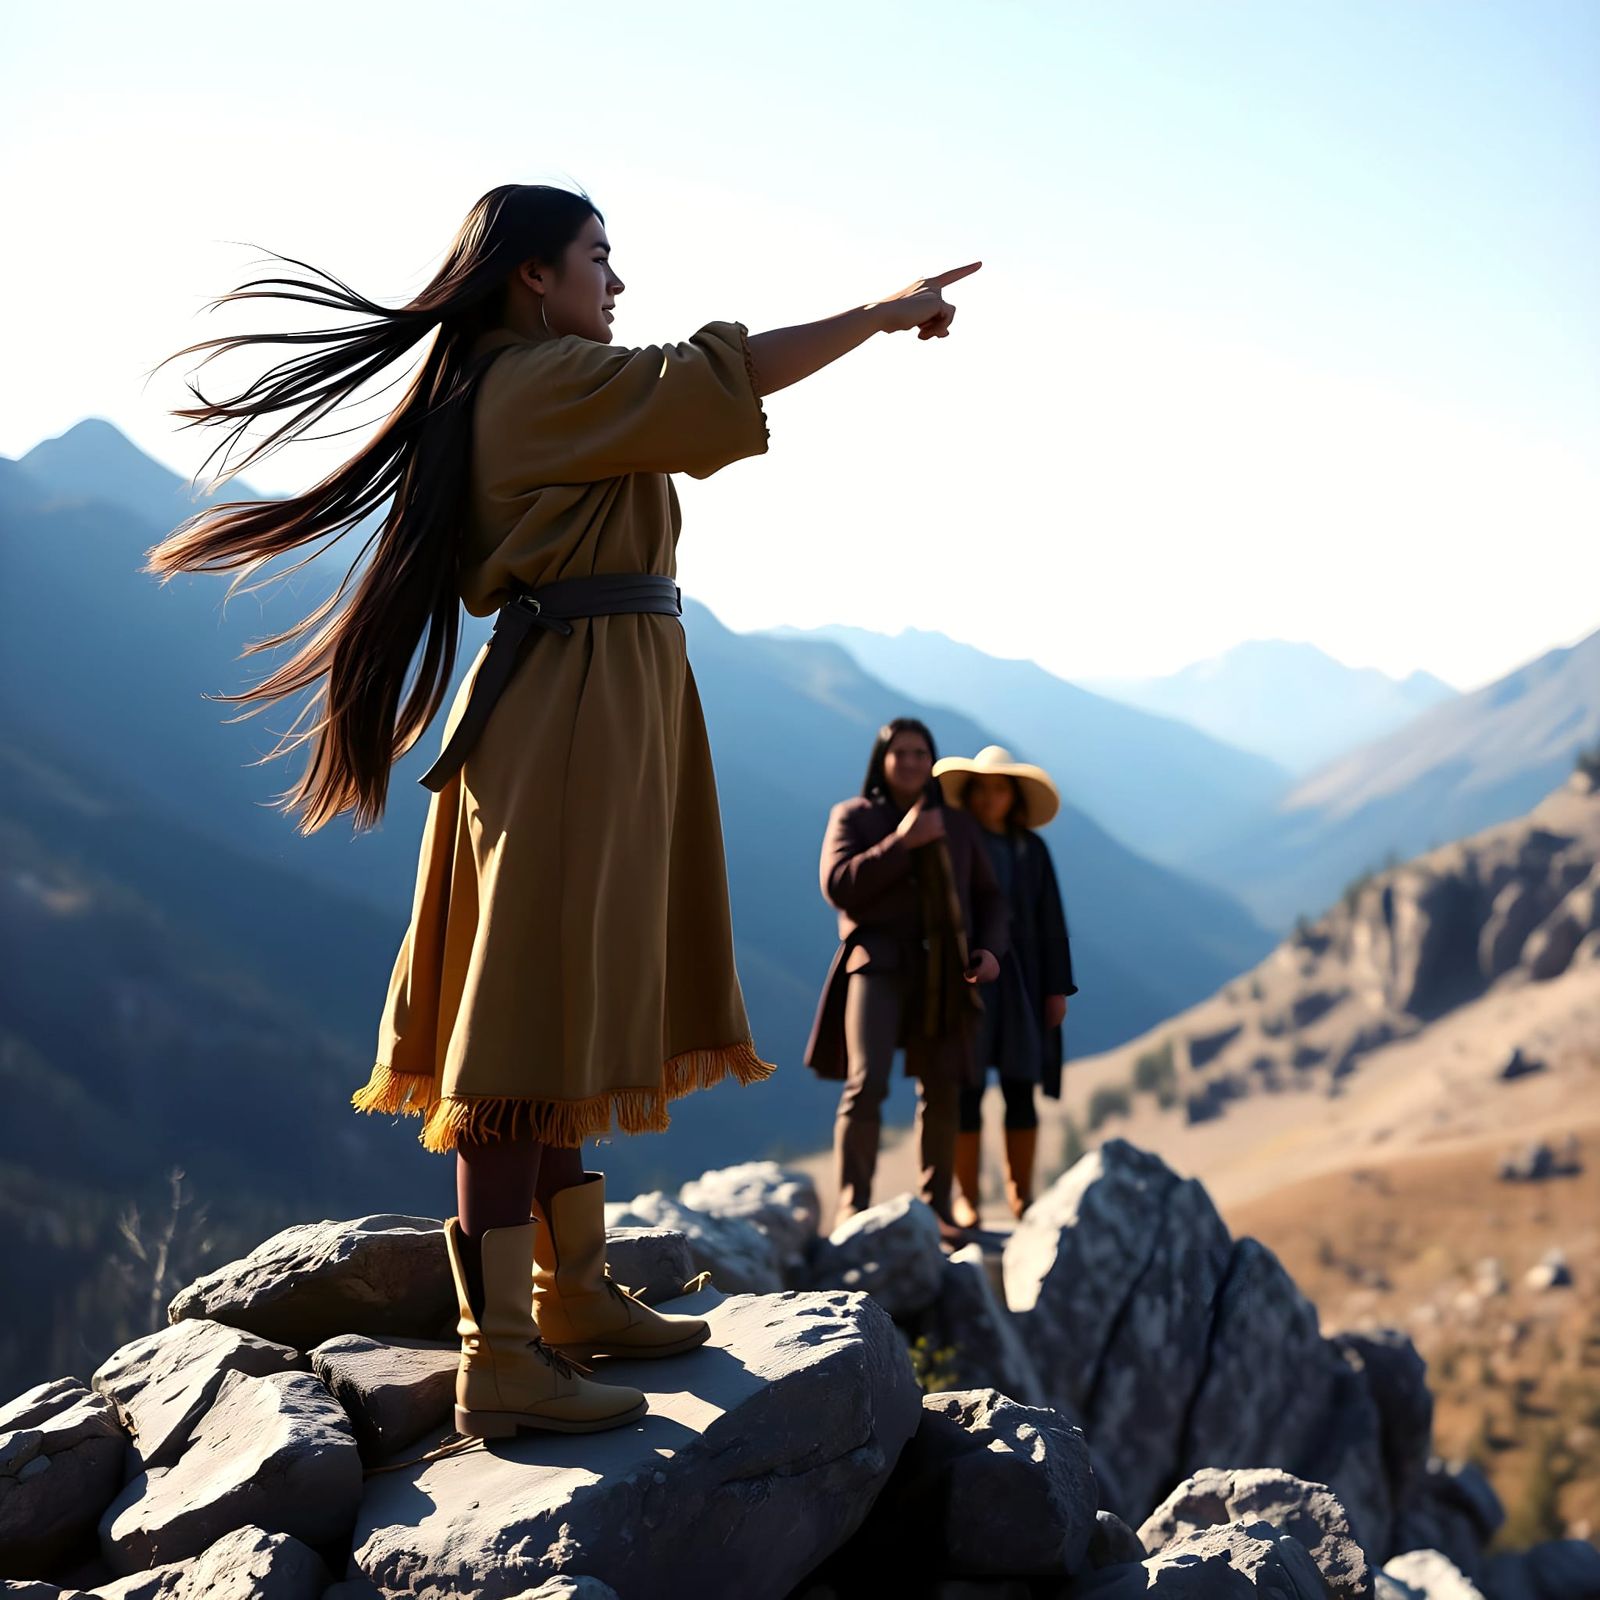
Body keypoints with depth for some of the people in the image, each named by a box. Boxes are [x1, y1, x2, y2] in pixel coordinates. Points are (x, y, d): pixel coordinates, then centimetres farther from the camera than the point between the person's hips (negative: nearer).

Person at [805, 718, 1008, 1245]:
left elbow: (988, 896, 17)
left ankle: (937, 1209, 13)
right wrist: (901, 842, -14)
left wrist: (990, 948, -2)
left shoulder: (957, 824, 15)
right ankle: (852, 1206, -14)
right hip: (879, 963, -3)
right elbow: (838, 886, -8)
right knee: (867, 1083, -16)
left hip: (944, 971, 3)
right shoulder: (853, 816, 6)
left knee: (940, 1090, 4)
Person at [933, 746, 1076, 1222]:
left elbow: (1050, 921, 9)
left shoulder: (1031, 848, 9)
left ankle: (1021, 1197, 12)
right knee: (966, 1091, -2)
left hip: (1020, 981, 3)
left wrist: (1057, 987, 4)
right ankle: (966, 1199, 4)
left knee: (1021, 1090, 4)